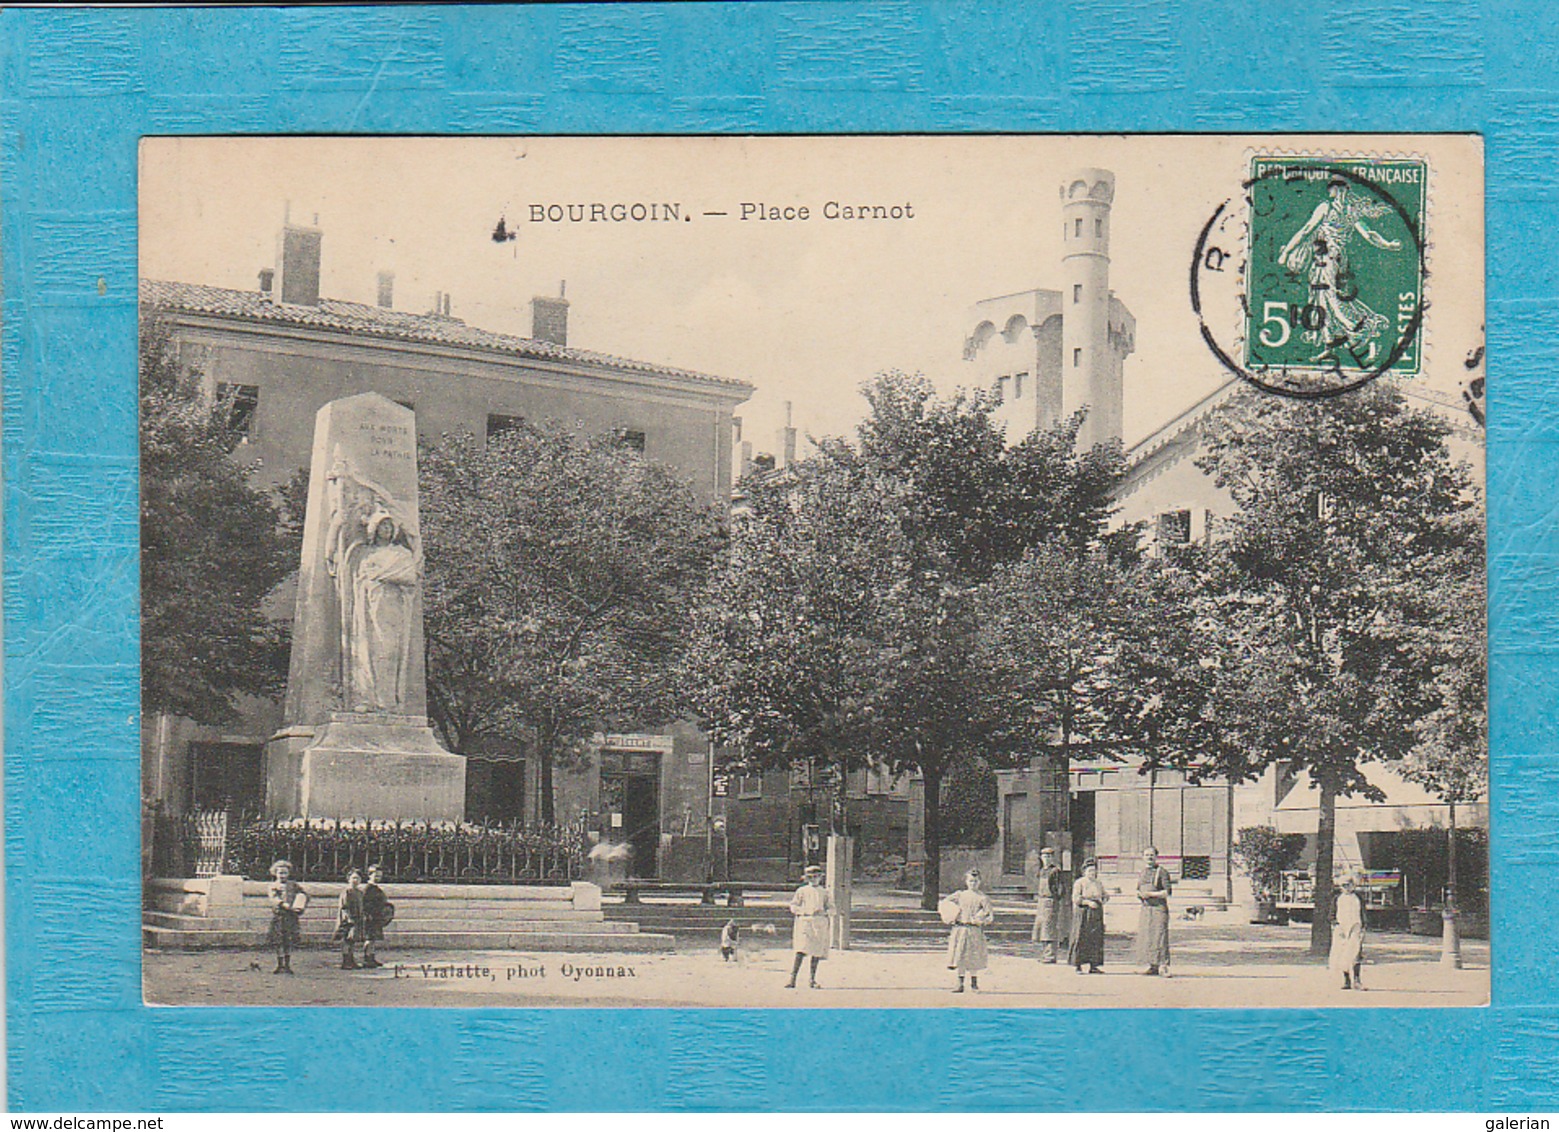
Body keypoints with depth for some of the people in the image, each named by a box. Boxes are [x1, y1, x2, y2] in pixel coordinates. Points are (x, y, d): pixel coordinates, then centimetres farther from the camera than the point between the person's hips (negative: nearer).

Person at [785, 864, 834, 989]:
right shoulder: (801, 891, 10)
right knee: (800, 952, -14)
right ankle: (792, 979, -16)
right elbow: (793, 906, 7)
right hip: (804, 921, -2)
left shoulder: (825, 893, 14)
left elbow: (831, 909, 13)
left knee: (817, 952, 2)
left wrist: (823, 912, -8)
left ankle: (813, 980, 11)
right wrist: (805, 911, -8)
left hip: (820, 923, 2)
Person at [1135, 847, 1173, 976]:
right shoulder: (1142, 872, 16)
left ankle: (1163, 966, -11)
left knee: (1160, 936, -12)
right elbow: (1138, 890, 23)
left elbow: (1168, 892, -11)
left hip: (1159, 908, -7)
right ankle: (1152, 966, 12)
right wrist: (1139, 894, -1)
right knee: (1146, 938, 5)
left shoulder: (1162, 872, -4)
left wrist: (1150, 894, -17)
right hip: (1145, 908, 7)